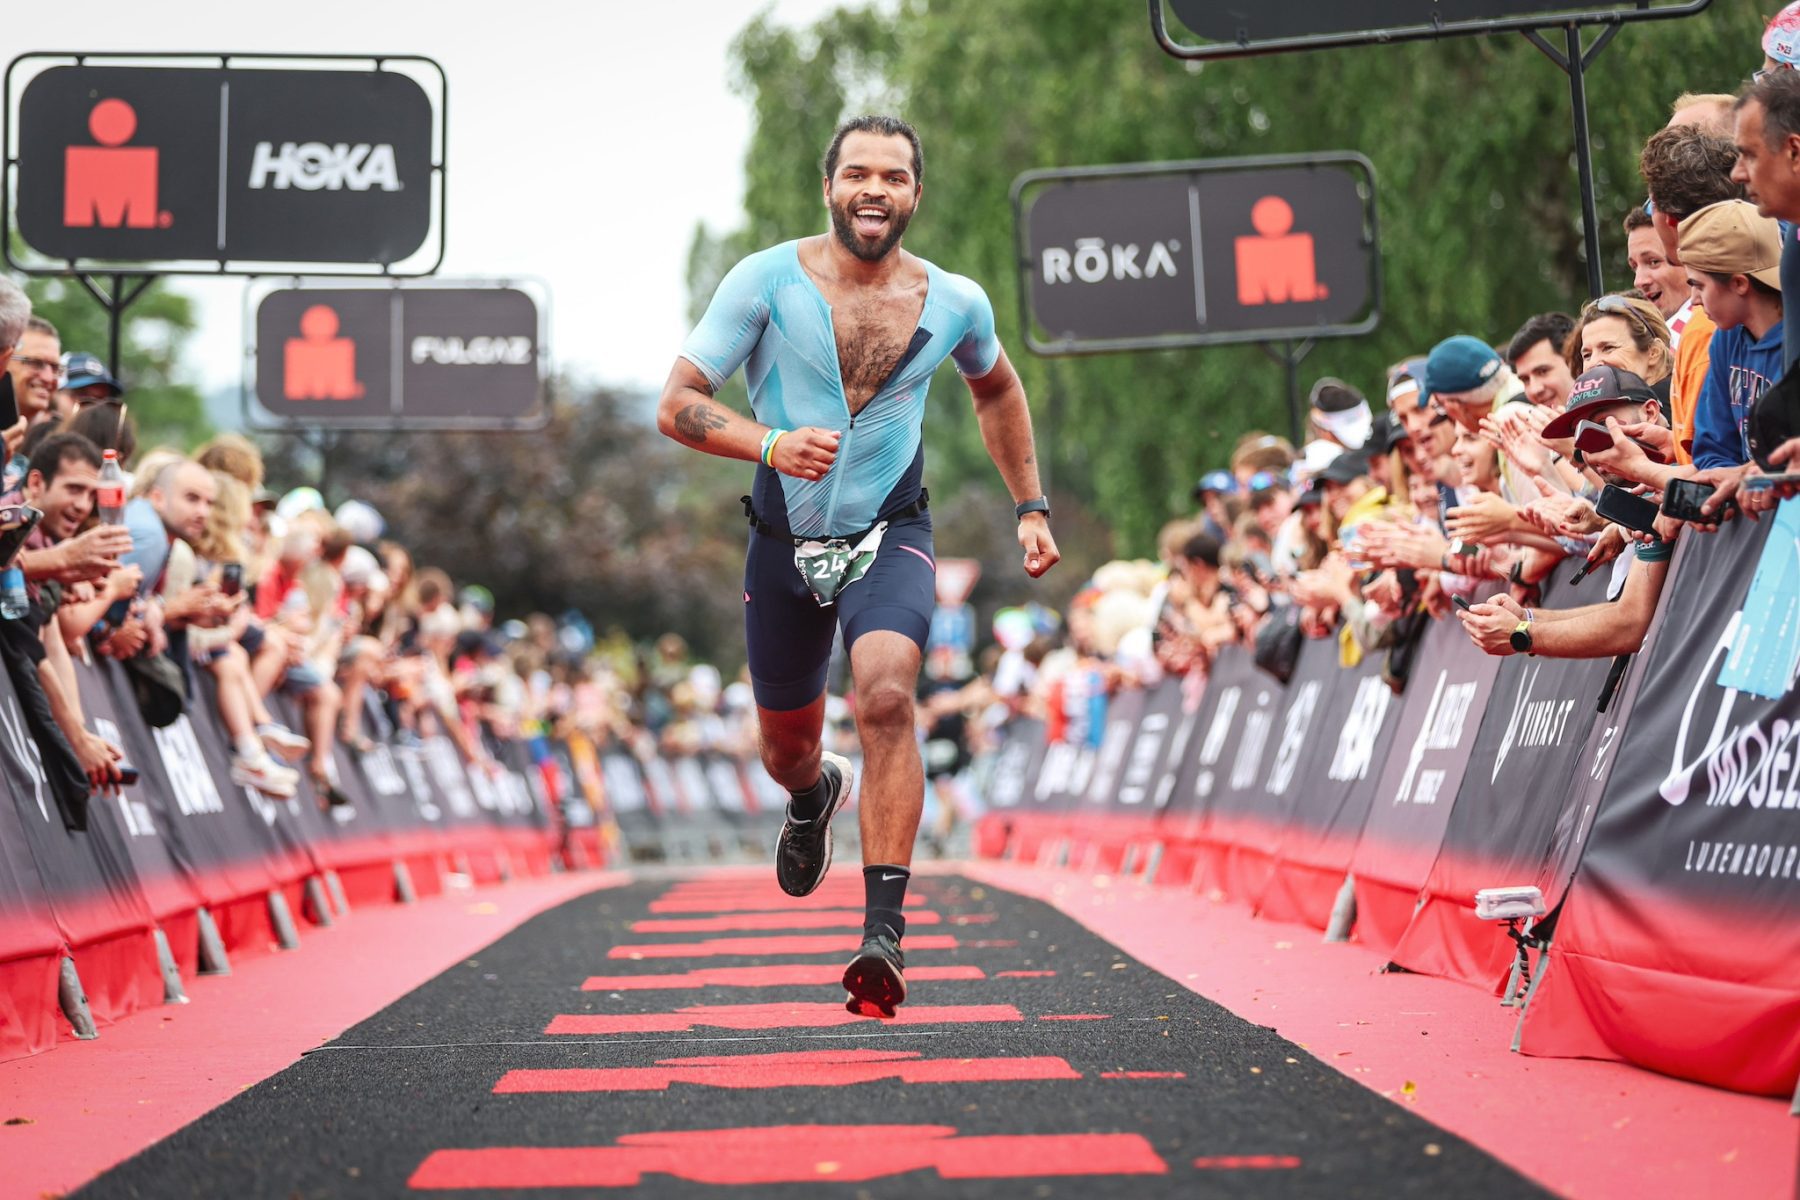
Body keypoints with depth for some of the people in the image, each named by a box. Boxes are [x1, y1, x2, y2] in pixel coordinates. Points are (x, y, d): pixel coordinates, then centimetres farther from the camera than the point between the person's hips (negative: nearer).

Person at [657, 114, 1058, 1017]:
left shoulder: (955, 302, -4)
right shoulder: (767, 281, -12)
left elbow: (996, 388, 19)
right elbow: (676, 405, -14)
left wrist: (1030, 507, 16)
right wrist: (769, 444, -31)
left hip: (890, 536, -1)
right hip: (785, 542, 1)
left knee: (886, 696, -29)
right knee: (784, 748, 15)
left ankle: (885, 932, -28)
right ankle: (815, 795, 55)